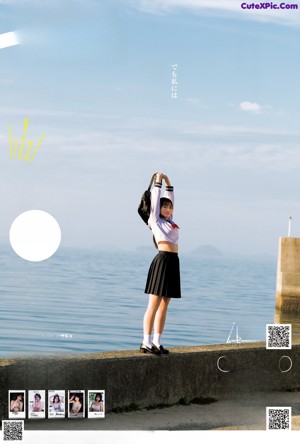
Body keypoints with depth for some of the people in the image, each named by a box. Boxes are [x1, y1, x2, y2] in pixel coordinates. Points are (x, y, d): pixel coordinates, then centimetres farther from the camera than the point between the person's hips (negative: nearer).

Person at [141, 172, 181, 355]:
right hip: (163, 260, -8)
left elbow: (170, 199, 26)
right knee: (154, 304, -8)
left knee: (164, 306, 6)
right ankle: (146, 342, -8)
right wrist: (158, 182, 10)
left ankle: (156, 342, 8)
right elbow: (155, 200, 2)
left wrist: (168, 183, 23)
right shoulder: (155, 220, 2)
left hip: (173, 262, 8)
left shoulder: (169, 221, 20)